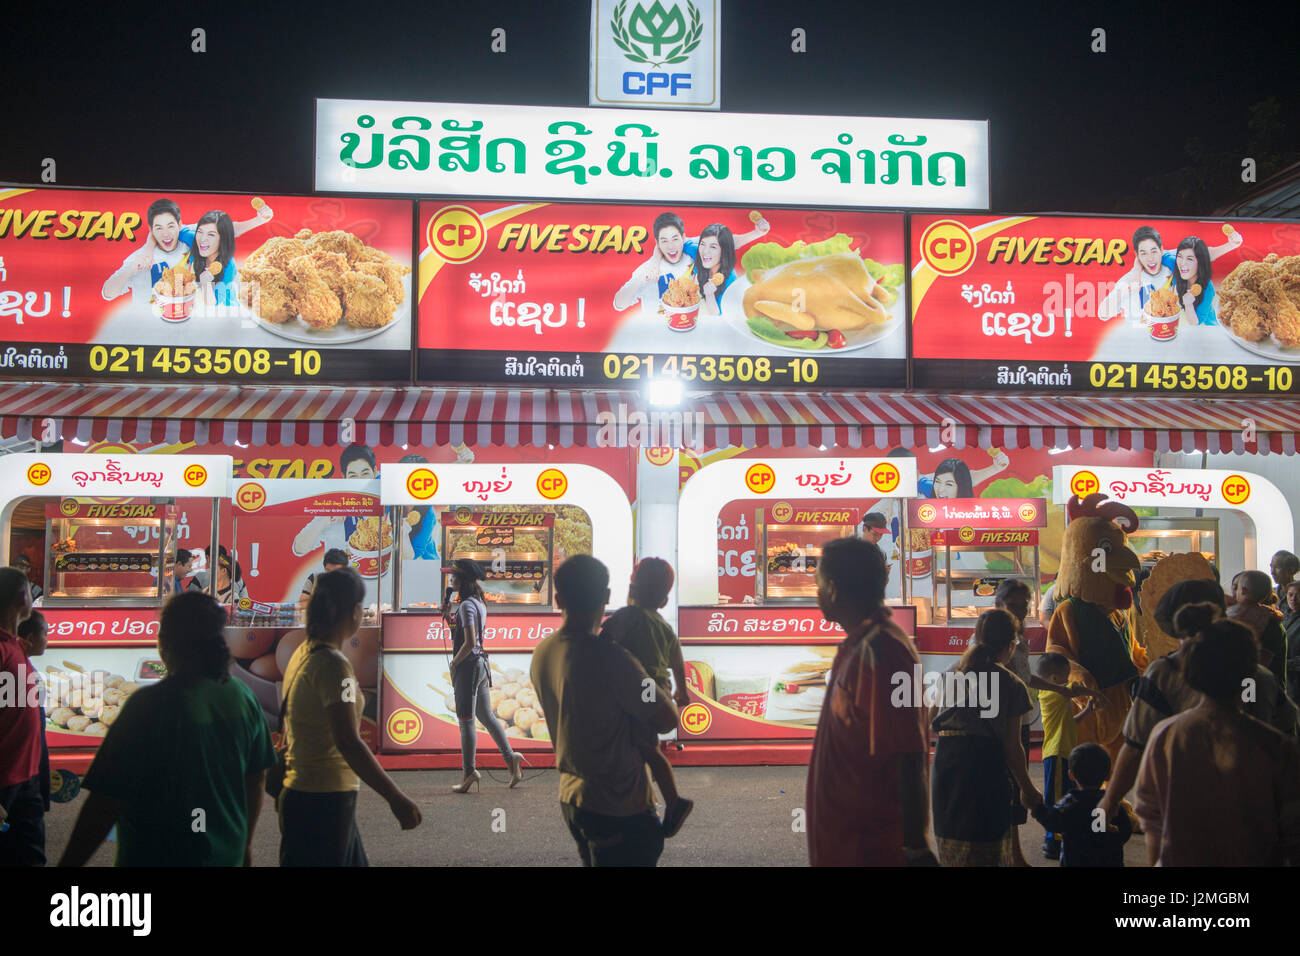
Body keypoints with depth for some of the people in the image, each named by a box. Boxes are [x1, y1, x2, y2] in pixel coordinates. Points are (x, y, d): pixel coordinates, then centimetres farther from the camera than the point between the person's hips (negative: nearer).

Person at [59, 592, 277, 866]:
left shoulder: (147, 705, -22)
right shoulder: (242, 698, -6)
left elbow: (106, 802, -21)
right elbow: (257, 779, 4)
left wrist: (69, 862, -10)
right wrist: (244, 844, 18)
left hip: (156, 857, -5)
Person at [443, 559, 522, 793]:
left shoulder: (466, 605, -16)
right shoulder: (479, 603, 13)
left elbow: (469, 642, -23)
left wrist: (454, 663, -11)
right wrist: (448, 616, 10)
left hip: (468, 666, -10)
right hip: (481, 663, 10)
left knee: (466, 720, -3)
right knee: (486, 716, 15)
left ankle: (469, 772, 1)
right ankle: (511, 759, 12)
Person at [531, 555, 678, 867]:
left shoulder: (542, 653, -1)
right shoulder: (610, 658, -25)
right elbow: (666, 721, -19)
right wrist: (661, 690, 0)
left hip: (571, 796, 8)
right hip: (619, 807, -8)